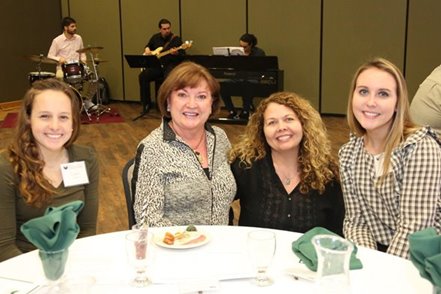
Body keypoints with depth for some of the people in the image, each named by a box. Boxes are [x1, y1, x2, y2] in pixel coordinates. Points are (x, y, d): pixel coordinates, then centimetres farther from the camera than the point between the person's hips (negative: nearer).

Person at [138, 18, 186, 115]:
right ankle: (146, 104, -9)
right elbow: (148, 46, 32)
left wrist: (176, 53, -30)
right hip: (157, 65, 5)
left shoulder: (176, 39, -3)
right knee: (143, 76, -20)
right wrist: (147, 50, 9)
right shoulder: (155, 37, 12)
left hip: (171, 65, -4)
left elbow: (183, 56, -9)